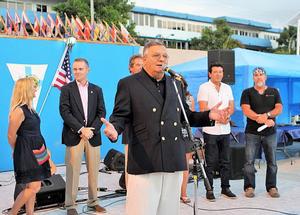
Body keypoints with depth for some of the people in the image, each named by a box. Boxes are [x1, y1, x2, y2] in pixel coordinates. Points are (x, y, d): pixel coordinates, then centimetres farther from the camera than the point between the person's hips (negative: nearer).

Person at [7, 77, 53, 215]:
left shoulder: (29, 108, 9)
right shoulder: (19, 111, -18)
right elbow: (11, 136, -13)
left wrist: (44, 149, 11)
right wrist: (18, 152, 1)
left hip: (36, 150, 9)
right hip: (26, 151, -9)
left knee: (32, 187, 12)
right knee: (34, 187, -8)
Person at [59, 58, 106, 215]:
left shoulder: (96, 90, 12)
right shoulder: (67, 89, 3)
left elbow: (101, 112, 6)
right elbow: (65, 112, -7)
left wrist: (91, 129, -8)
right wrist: (81, 129, -14)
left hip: (93, 135, 3)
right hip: (74, 136, -3)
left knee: (94, 171, 7)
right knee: (73, 172, -1)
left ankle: (93, 202, 19)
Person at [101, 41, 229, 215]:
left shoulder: (176, 85, 17)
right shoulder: (129, 84, 2)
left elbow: (185, 116, 22)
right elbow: (120, 116, -1)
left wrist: (209, 116, 7)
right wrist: (114, 129, -23)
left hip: (174, 161, 5)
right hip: (145, 162, -5)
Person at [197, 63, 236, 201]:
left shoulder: (227, 88, 13)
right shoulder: (204, 87, -2)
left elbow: (231, 107, 9)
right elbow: (203, 109, -10)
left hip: (225, 129, 5)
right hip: (210, 130, -5)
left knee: (225, 161, 10)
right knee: (210, 162, 0)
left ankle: (225, 187, 20)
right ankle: (209, 190, 7)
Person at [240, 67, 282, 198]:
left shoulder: (274, 92, 13)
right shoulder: (247, 93, 6)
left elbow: (279, 109, 1)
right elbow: (246, 110, -7)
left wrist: (267, 115, -18)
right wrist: (265, 120, -17)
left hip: (270, 133, 2)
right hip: (252, 132, -2)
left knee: (272, 162, 4)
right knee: (249, 161, -3)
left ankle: (272, 187, 14)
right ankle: (249, 187, 6)